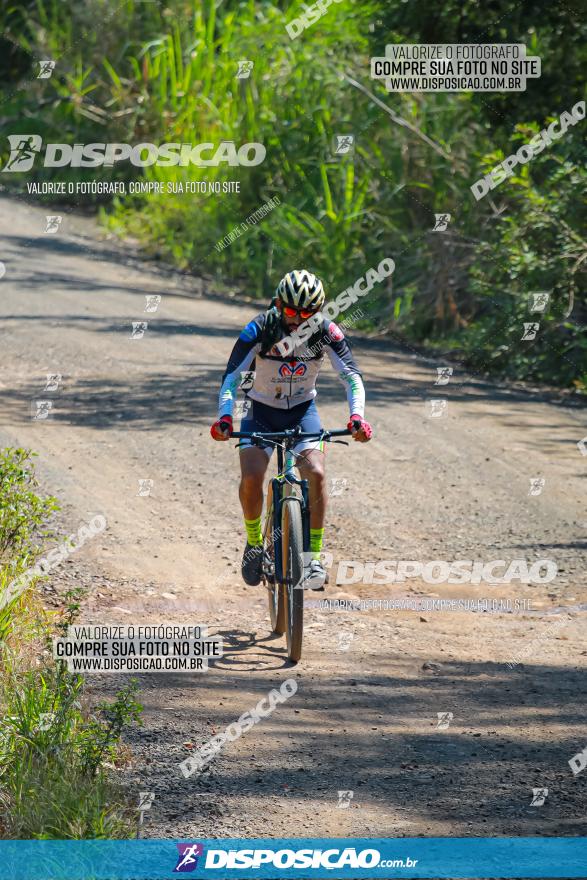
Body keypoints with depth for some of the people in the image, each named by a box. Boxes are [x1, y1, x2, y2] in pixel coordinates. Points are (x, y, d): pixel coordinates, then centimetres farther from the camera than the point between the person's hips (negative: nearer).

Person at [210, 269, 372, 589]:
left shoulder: (326, 332, -18)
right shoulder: (259, 330, -23)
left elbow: (352, 376, -19)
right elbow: (232, 377, -26)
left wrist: (357, 415, -36)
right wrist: (224, 417, -42)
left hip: (302, 410, 1)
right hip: (261, 410, -1)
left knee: (316, 473, -23)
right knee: (251, 476, -23)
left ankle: (315, 557, -12)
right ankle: (254, 542, 3)